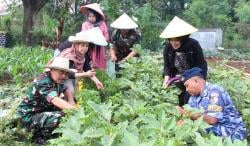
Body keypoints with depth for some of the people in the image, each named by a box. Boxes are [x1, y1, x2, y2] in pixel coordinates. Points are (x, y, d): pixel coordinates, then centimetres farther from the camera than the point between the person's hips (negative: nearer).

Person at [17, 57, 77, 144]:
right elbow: (55, 101, -39)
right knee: (59, 116, -30)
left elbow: (66, 90, 12)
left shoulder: (56, 80, 0)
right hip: (29, 116, -9)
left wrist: (71, 103, -9)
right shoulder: (43, 82, -26)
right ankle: (39, 137, -4)